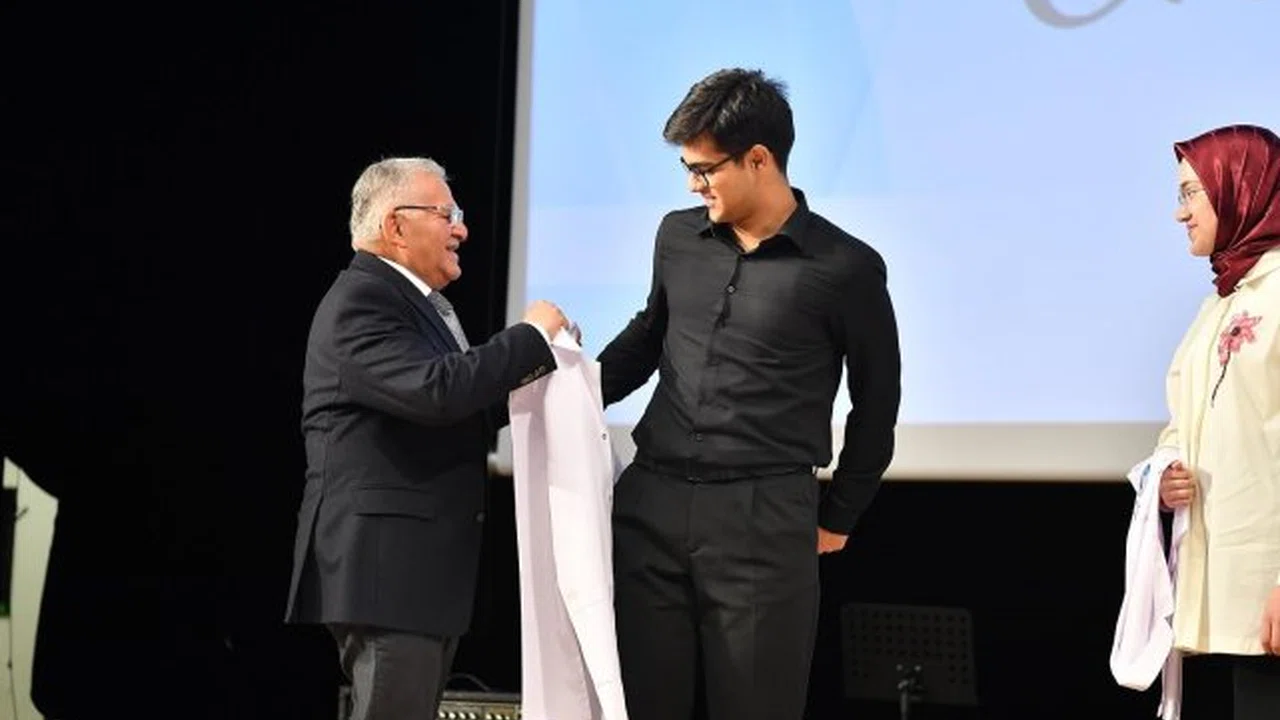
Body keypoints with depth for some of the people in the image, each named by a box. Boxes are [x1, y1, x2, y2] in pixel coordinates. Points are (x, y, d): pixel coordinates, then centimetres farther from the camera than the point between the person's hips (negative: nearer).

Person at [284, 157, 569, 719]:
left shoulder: (413, 301, 18)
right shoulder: (360, 303, -14)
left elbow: (460, 411, 20)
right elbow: (434, 391, -28)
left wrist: (527, 367, 4)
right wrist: (532, 336, -16)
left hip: (425, 565, 10)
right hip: (384, 566, -10)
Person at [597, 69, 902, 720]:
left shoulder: (845, 268, -5)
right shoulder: (677, 236, 8)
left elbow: (875, 404, 6)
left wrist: (837, 517, 9)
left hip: (765, 519, -4)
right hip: (650, 502, 4)